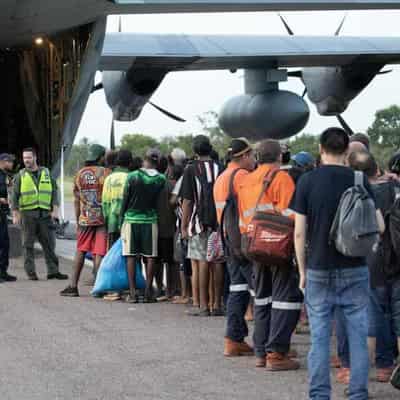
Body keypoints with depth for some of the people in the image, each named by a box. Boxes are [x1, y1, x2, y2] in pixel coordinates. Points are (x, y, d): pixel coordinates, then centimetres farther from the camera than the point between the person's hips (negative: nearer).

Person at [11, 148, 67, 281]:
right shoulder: (20, 176, 6)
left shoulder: (46, 173, 11)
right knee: (28, 245, 0)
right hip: (27, 214, -2)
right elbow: (15, 196, 4)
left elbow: (54, 192, 10)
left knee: (49, 243, 1)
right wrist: (15, 215, -4)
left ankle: (53, 270, 4)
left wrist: (55, 209, 0)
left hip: (45, 214, 2)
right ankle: (31, 273, 4)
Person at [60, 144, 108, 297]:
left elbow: (76, 200, 12)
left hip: (85, 219, 4)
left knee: (80, 251, 12)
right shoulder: (104, 173, -8)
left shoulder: (80, 174, 7)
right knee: (99, 253, -2)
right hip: (101, 218, -4)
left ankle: (73, 286, 10)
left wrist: (77, 220, 19)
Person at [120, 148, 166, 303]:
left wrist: (121, 220, 6)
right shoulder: (161, 179, -2)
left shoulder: (132, 176, -7)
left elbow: (125, 200, -2)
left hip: (131, 220, -1)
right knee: (150, 257, 6)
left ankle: (132, 292, 1)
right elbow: (159, 200, 6)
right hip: (150, 220, 1)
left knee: (131, 256, 4)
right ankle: (148, 292, 6)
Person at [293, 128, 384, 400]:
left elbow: (299, 232, -3)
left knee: (319, 337, 6)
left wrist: (302, 271, 5)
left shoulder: (307, 181, -3)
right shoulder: (359, 180, -3)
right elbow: (379, 226, -4)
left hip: (319, 270, 0)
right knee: (358, 336, 6)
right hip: (355, 269, 0)